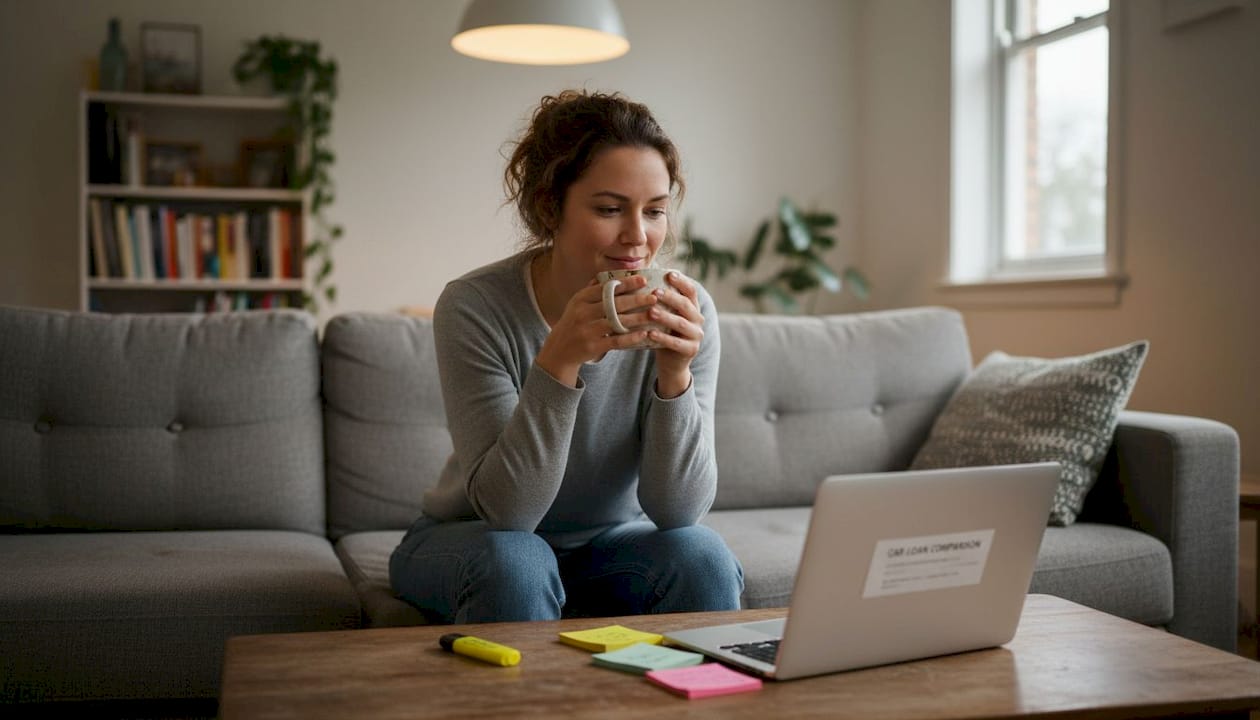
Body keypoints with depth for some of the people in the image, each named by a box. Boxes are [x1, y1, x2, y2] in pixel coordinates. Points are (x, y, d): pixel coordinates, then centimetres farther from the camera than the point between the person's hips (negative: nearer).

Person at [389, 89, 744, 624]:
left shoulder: (687, 312, -18)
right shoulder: (474, 307, -24)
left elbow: (678, 511, -19)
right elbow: (507, 509, -28)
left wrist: (675, 374, -35)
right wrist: (560, 360, -41)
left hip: (610, 542, 2)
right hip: (467, 540, -2)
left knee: (700, 556, -26)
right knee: (514, 561, -34)